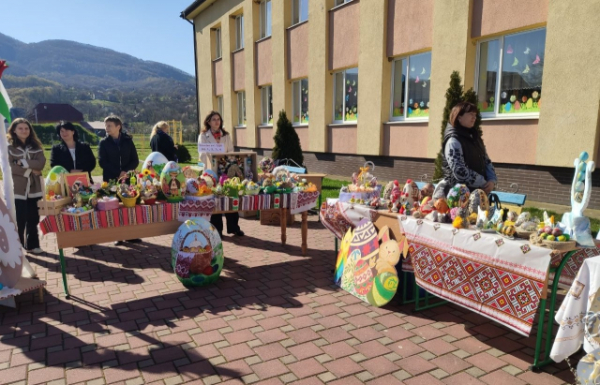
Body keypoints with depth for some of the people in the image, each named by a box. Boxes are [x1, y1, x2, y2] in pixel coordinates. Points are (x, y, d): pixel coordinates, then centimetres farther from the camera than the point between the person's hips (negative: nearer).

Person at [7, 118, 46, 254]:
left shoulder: (35, 146, 10)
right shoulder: (8, 146, -2)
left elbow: (41, 163, -5)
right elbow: (9, 167, -13)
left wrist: (22, 162, -16)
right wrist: (30, 170, -12)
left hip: (34, 188, 4)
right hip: (17, 189, -4)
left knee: (33, 218, 9)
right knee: (19, 219, 0)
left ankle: (32, 244, 21)